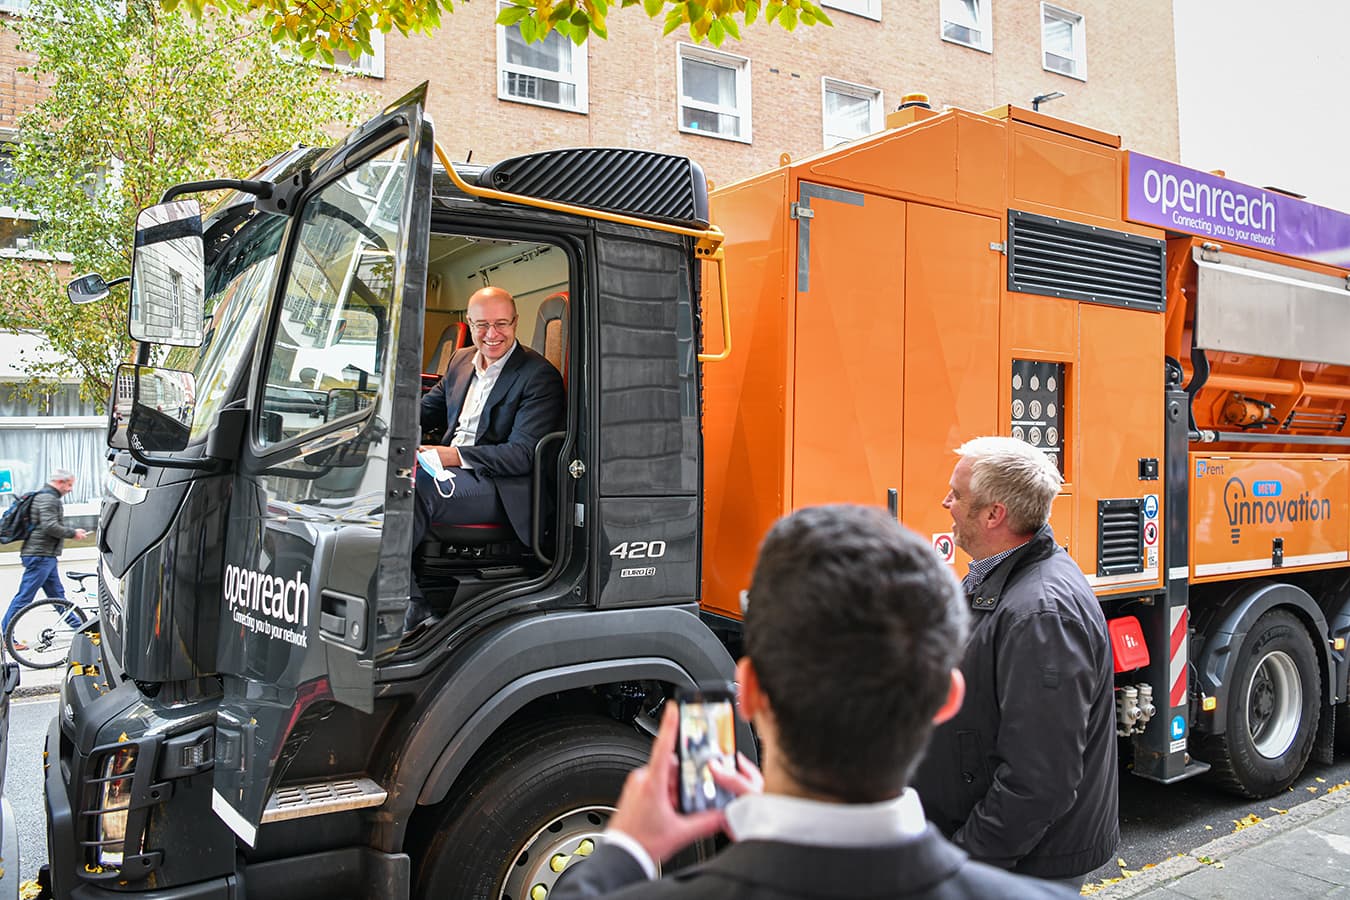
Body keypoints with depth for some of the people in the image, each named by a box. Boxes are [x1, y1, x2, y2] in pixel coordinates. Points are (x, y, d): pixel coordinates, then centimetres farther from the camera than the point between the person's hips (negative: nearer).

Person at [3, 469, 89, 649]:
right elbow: (50, 526, -24)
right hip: (40, 555, -11)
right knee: (24, 597, -6)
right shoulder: (48, 498, -14)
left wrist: (72, 531, 15)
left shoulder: (47, 497, 19)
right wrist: (73, 533, -13)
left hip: (45, 556, 11)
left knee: (57, 594, 15)